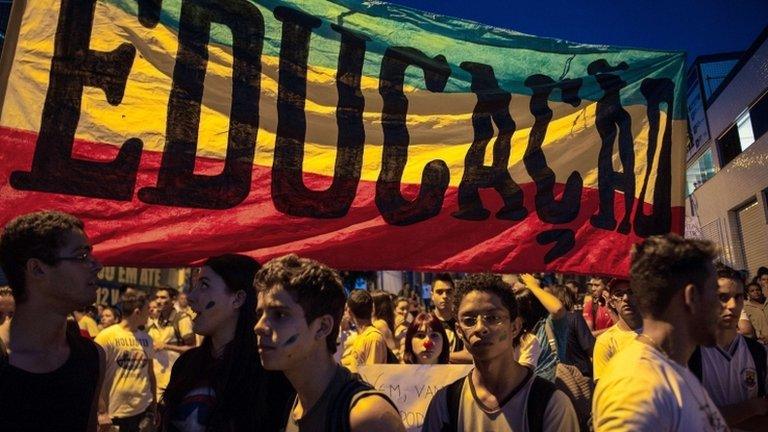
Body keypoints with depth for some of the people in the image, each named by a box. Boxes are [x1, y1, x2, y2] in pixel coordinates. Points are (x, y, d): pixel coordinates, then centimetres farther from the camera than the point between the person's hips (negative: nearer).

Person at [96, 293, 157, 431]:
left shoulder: (146, 338, 6)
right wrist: (102, 411, -11)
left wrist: (154, 405, 11)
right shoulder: (107, 336, -8)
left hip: (144, 410, 4)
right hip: (115, 413, -4)